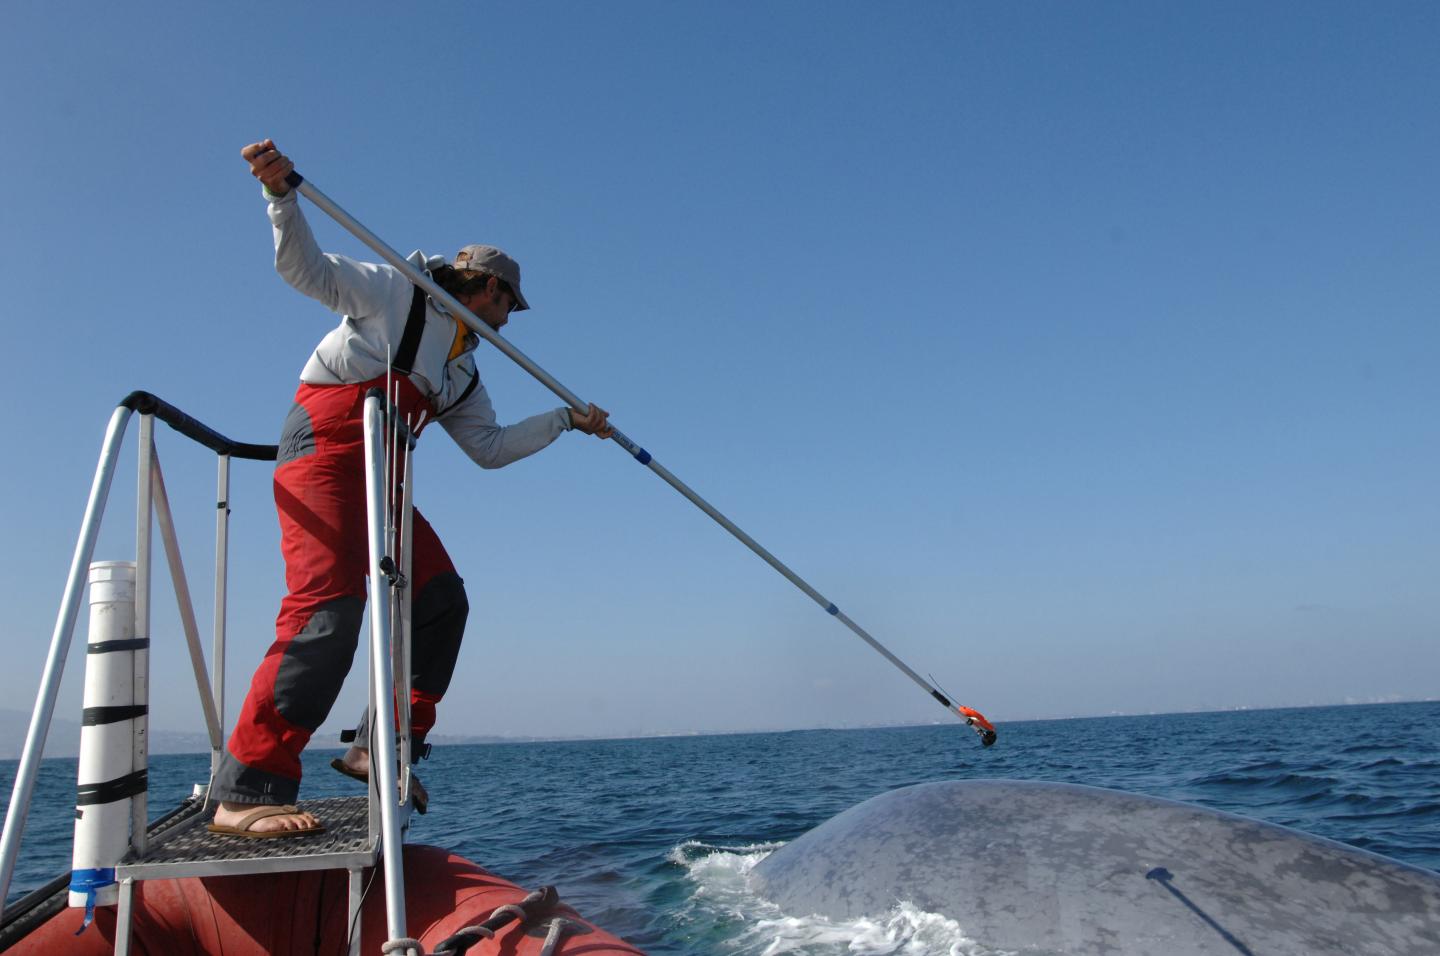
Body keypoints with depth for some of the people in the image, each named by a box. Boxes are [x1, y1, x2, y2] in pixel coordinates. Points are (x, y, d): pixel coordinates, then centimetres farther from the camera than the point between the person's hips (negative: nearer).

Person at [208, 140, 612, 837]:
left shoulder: (462, 373, 25)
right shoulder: (395, 291, 5)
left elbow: (490, 448, 24)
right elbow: (304, 267, -6)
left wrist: (564, 420, 22)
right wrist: (281, 193, -21)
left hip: (377, 480, 9)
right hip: (323, 448, -9)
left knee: (440, 600, 4)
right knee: (328, 604, -24)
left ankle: (383, 749, 8)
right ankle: (245, 792, -25)